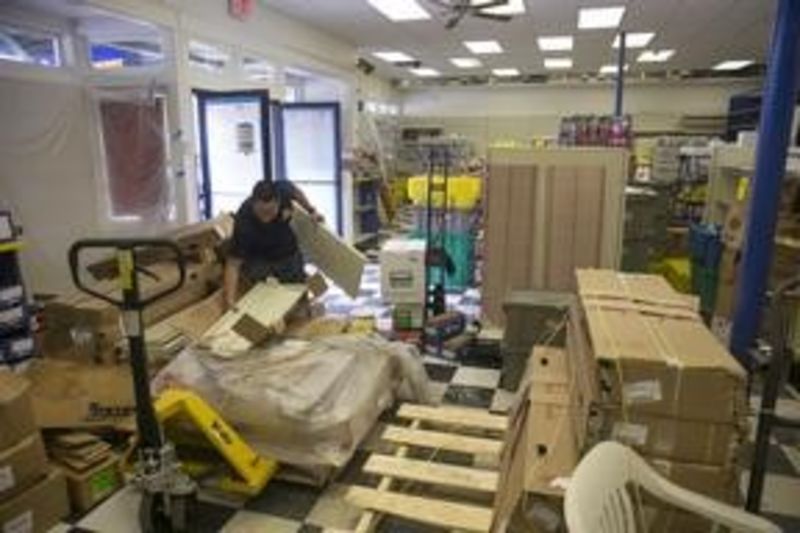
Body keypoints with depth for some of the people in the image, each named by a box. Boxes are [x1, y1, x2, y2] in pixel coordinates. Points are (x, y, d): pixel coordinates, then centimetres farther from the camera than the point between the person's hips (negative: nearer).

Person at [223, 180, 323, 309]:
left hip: (289, 255, 4)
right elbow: (233, 263, -34)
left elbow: (296, 192, -3)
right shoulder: (244, 223, -37)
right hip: (259, 261, -3)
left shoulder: (283, 189, -30)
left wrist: (311, 211, 3)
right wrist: (230, 299, -41)